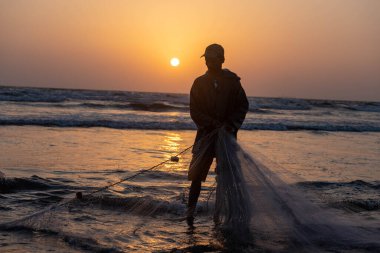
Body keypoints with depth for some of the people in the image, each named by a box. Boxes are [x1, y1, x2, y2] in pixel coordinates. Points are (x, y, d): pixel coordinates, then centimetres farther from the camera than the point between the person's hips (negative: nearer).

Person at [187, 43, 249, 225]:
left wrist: (231, 124, -12)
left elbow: (243, 106, 4)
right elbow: (195, 112, 0)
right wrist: (215, 124, -14)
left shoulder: (232, 81, 3)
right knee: (197, 174, -6)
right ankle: (190, 211, -2)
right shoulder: (199, 83, 5)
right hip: (206, 133, 0)